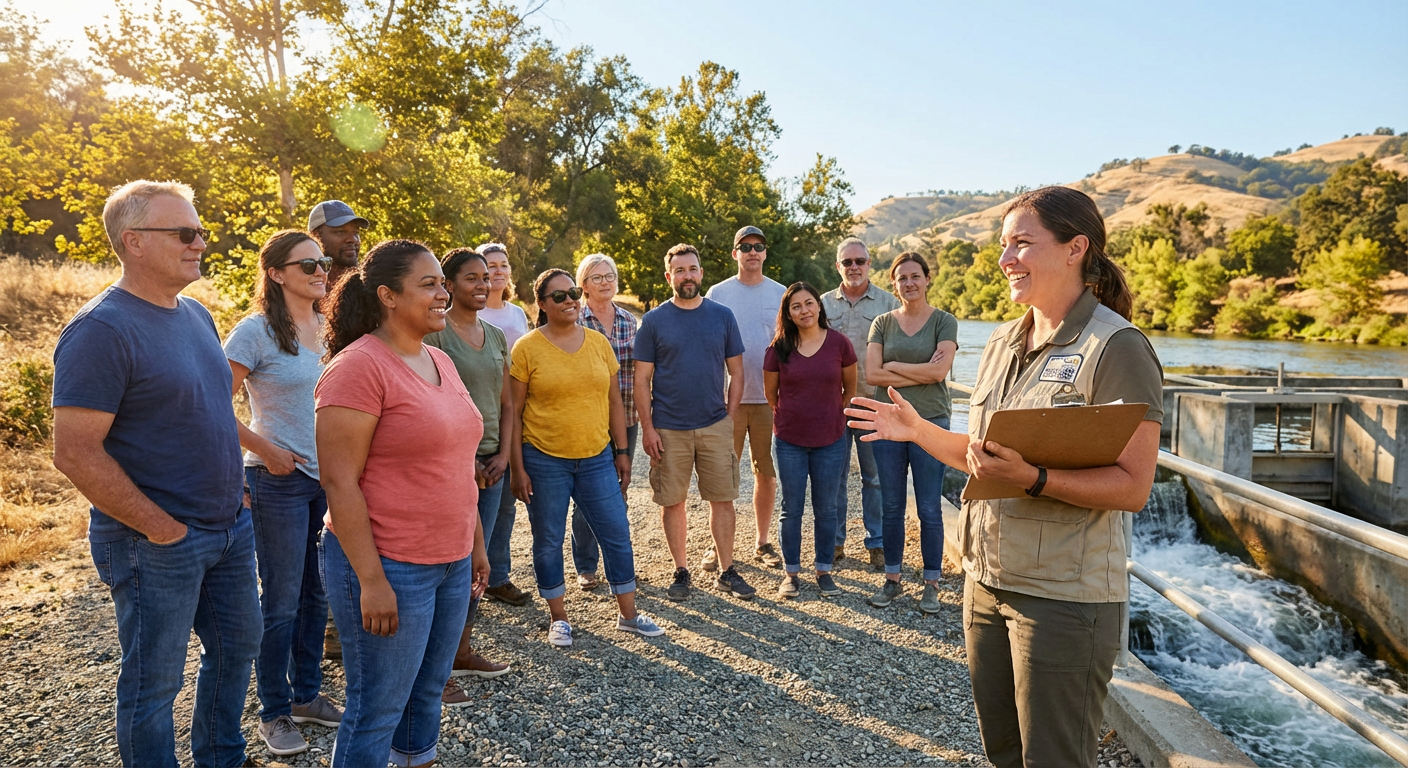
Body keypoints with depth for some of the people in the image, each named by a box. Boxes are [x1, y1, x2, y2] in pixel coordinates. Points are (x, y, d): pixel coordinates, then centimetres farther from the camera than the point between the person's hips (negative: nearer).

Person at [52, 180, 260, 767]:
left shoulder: (196, 315, 7)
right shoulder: (101, 330, -18)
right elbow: (75, 453, -22)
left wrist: (234, 493, 11)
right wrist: (161, 527, -19)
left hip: (230, 528, 8)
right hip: (155, 544, -8)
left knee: (237, 647, 21)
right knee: (154, 682, 9)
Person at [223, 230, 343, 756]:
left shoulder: (325, 327, 7)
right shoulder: (256, 331, -13)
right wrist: (267, 451, -13)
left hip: (328, 476, 6)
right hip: (279, 479, -6)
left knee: (317, 594, 15)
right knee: (281, 603, 4)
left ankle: (306, 693, 32)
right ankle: (274, 712, 22)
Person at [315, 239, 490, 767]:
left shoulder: (440, 362, 10)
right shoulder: (359, 365, -16)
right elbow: (339, 481, -19)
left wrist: (476, 543, 17)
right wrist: (371, 581, -20)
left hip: (452, 563, 8)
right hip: (388, 567, -8)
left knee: (428, 693, 20)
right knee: (377, 711, 7)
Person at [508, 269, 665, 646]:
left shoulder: (598, 342, 5)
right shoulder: (527, 348, -6)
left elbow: (614, 400, 10)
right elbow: (514, 412, -5)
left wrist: (621, 451, 8)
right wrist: (518, 467, -8)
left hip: (597, 458, 3)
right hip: (544, 461, -3)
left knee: (617, 533, 7)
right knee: (548, 542, 8)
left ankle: (628, 614, 23)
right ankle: (559, 618, 26)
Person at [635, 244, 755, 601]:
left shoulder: (722, 316, 4)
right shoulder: (654, 321, 0)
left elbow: (736, 372, 8)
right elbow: (642, 379, -1)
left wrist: (730, 417, 1)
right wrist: (647, 427, -7)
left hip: (716, 426, 1)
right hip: (669, 429, -1)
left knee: (722, 499, 5)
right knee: (673, 502, 6)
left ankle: (727, 571, 17)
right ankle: (681, 572, 21)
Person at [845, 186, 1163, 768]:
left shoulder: (1116, 347, -13)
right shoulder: (1003, 343, 10)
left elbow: (1132, 486, -18)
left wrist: (1030, 478, -29)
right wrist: (917, 430, 5)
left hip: (1064, 597, -7)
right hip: (986, 581, 7)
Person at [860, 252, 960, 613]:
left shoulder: (944, 322, 0)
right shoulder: (882, 323, 8)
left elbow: (939, 371, -13)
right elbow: (873, 373, -4)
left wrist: (893, 366, -6)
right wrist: (920, 372, -10)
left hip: (930, 422, -2)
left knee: (929, 508, 3)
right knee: (892, 506, 9)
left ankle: (931, 584, 15)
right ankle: (892, 580, 22)